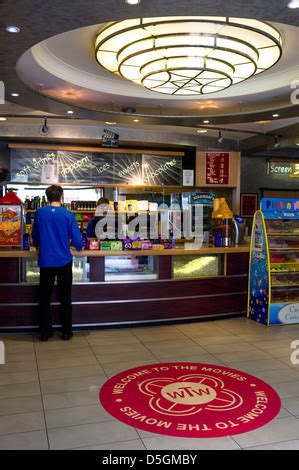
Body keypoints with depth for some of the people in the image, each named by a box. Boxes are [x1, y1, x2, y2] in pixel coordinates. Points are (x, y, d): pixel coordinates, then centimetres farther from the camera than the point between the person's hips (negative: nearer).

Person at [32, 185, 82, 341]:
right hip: (64, 261, -1)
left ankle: (45, 332, 18)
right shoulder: (68, 215, -7)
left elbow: (35, 235, 10)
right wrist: (79, 248, 17)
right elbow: (77, 239, -6)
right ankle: (66, 331, 17)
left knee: (45, 298, 12)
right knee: (65, 298, 11)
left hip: (46, 261, 1)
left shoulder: (40, 212, -2)